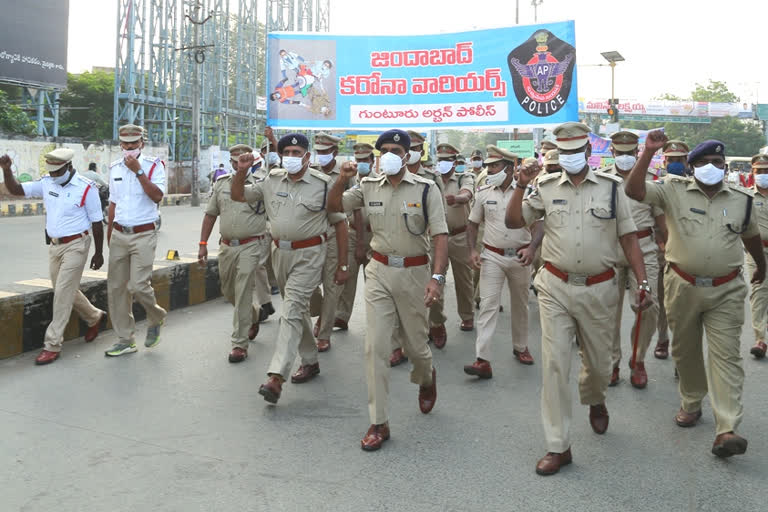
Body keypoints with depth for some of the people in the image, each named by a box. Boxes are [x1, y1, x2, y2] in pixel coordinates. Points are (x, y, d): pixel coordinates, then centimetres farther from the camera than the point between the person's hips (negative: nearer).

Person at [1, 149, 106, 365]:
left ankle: (52, 345, -1)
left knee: (63, 293, -7)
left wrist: (99, 252, -4)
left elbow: (97, 223, -8)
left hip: (75, 246, -7)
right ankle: (94, 317, 40)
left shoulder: (86, 189, -12)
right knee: (66, 291, 16)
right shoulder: (46, 183, 4)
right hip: (54, 246, 7)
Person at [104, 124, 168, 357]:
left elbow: (157, 196, -18)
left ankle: (156, 318, 18)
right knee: (116, 287, 4)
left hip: (143, 235, -5)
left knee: (138, 285, -13)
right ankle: (125, 340, 15)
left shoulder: (154, 165, -3)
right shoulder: (115, 168, 13)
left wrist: (138, 171, -19)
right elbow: (114, 203, 20)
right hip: (119, 234, 6)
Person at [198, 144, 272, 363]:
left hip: (251, 246, -5)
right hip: (226, 246, 6)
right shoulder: (221, 183, 9)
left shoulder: (261, 184, -4)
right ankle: (253, 318, 45)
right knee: (228, 291, 18)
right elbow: (210, 214, 12)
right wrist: (203, 244, 8)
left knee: (243, 295, -8)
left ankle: (240, 344, 1)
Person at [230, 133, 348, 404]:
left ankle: (276, 376, -19)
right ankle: (310, 361, 33)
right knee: (298, 309, 16)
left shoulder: (323, 184, -6)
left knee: (292, 310, -14)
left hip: (308, 254, -6)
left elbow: (340, 222, -2)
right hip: (280, 252, 6)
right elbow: (238, 196, 15)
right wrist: (241, 171, -5)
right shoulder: (272, 180, 7)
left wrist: (342, 265, -4)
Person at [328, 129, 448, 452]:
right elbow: (334, 207, 11)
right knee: (375, 346, -3)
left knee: (415, 343, 11)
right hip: (379, 271, 2)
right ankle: (378, 423, 7)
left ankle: (426, 378, 48)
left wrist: (437, 277, -22)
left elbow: (440, 235, -11)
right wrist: (342, 180, -8)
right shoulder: (369, 187, 4)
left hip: (414, 273, -2)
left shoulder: (425, 189, -7)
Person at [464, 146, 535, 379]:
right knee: (488, 304, -8)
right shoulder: (483, 192, 1)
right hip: (492, 256, 0)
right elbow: (473, 224, 9)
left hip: (519, 257, 0)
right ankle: (483, 360, -11)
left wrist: (531, 248, -17)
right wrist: (472, 250, -4)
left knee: (520, 305, 15)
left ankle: (520, 347, 36)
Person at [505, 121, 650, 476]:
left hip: (598, 289, 0)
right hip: (555, 288, 0)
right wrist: (520, 186, -9)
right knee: (554, 364, -3)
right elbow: (513, 222, 4)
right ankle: (558, 446, 7)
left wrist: (643, 282, -5)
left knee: (598, 362, 15)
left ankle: (595, 401, 52)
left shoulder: (610, 187, 0)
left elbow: (628, 238, 2)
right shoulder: (546, 187, 2)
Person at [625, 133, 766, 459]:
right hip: (683, 286, 0)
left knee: (725, 355, -5)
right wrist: (649, 151, -24)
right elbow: (634, 190, -18)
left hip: (726, 291, 0)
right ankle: (691, 404, 35)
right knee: (685, 350, 14)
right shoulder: (674, 191, -3)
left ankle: (726, 430, -7)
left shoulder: (742, 199, 4)